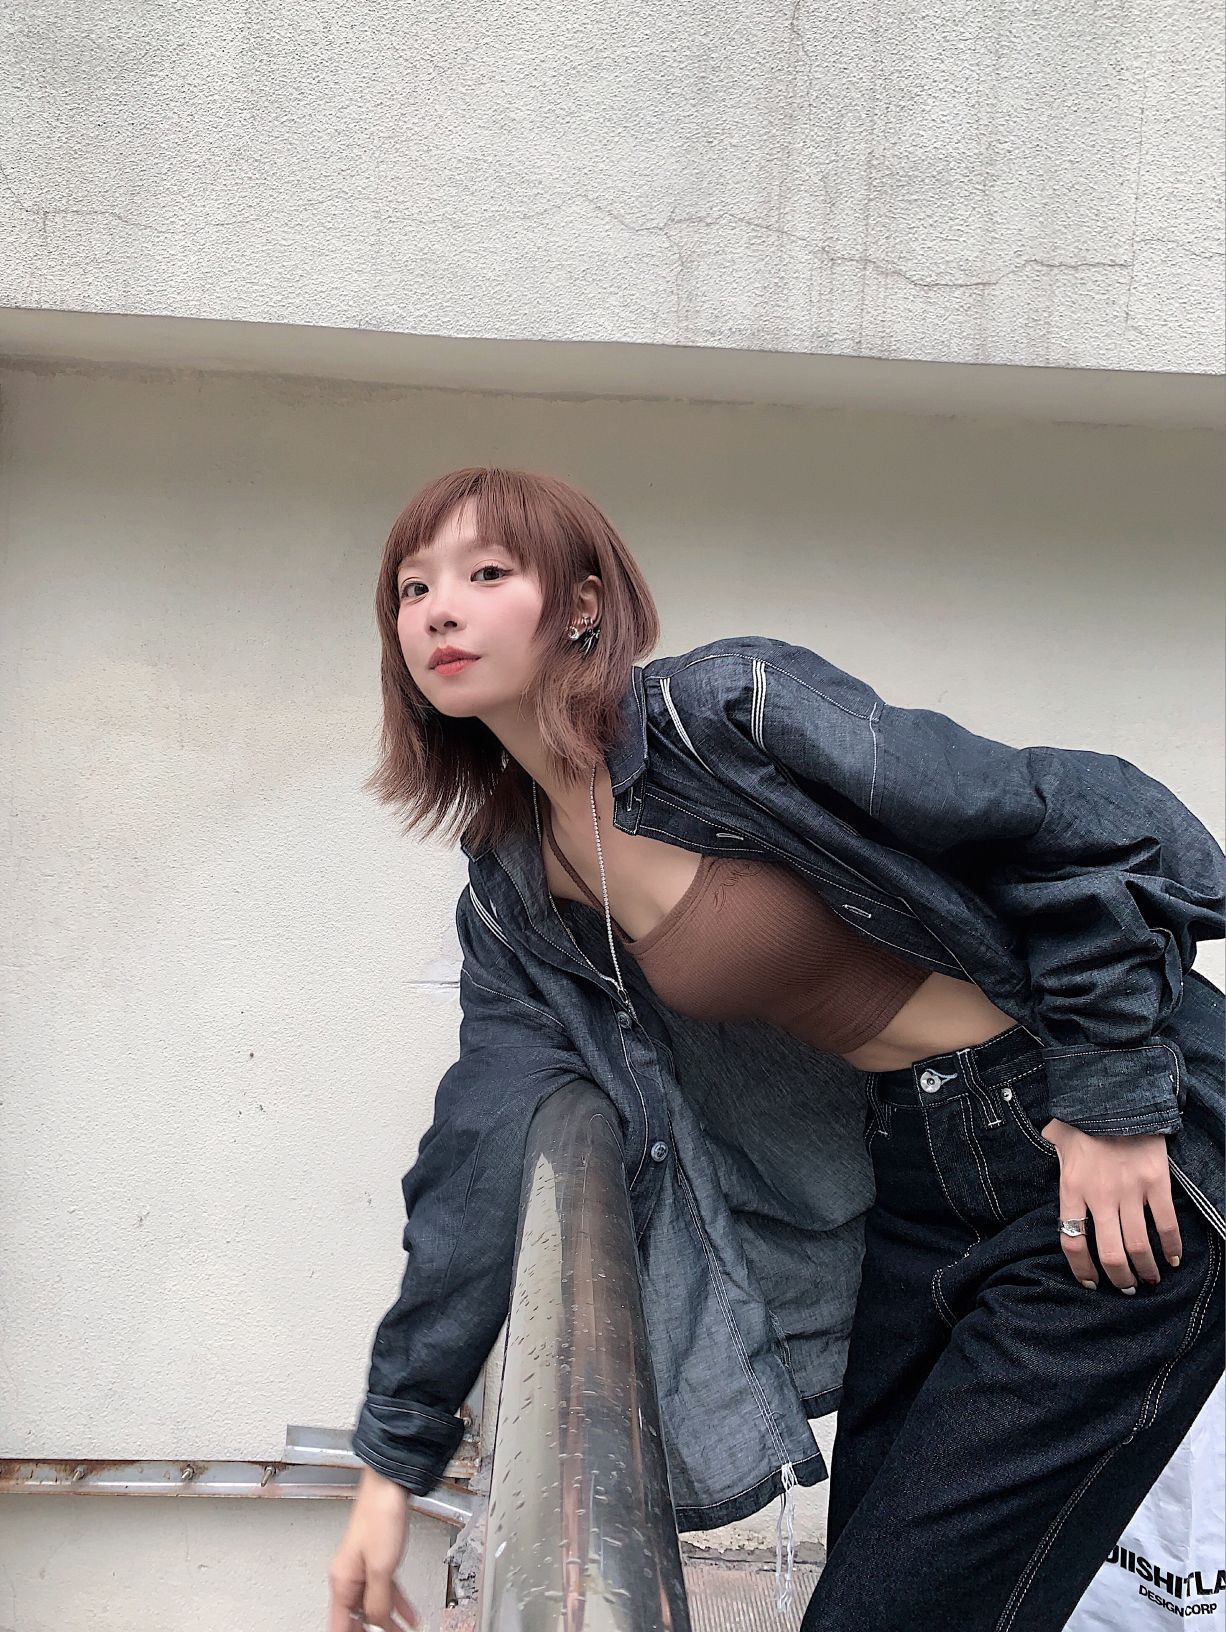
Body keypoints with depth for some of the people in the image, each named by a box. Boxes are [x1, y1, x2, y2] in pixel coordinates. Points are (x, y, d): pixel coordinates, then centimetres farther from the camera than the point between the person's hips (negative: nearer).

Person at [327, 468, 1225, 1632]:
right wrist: (392, 1458, 4)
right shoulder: (512, 900, 3)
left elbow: (1085, 821, -18)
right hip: (911, 1188, 7)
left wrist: (1116, 1100, -16)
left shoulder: (727, 708, -19)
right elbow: (482, 1167, 4)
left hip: (1117, 1177, -6)